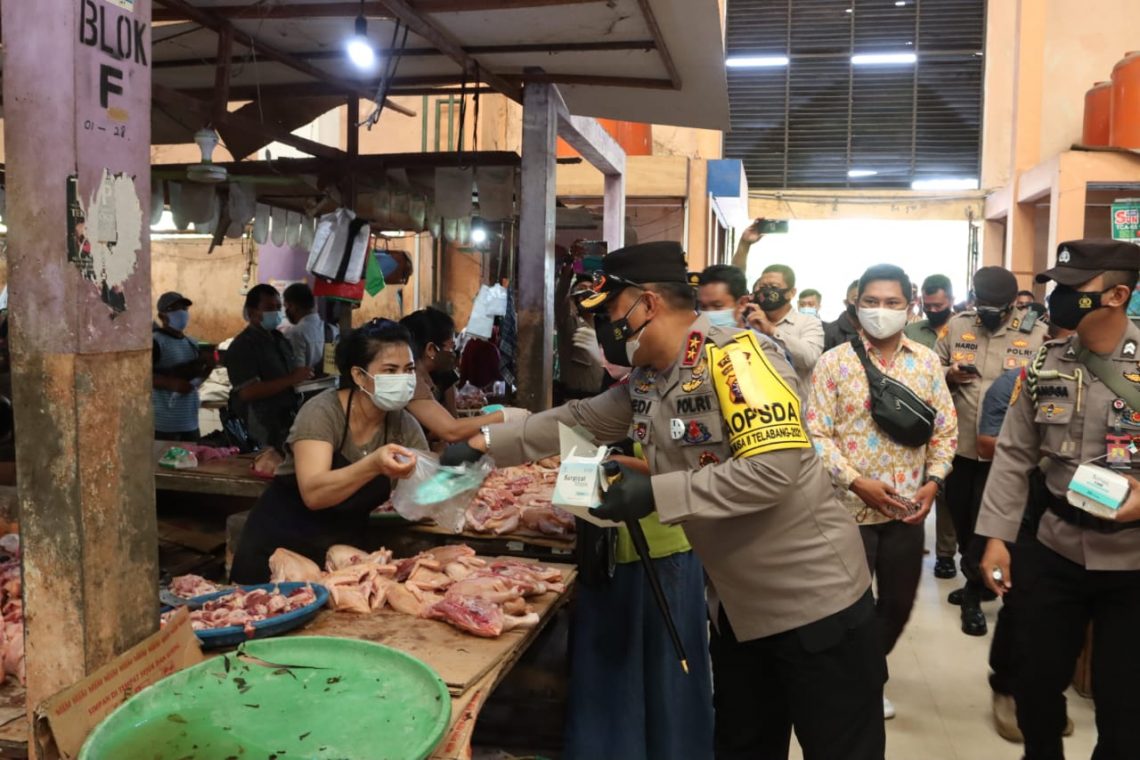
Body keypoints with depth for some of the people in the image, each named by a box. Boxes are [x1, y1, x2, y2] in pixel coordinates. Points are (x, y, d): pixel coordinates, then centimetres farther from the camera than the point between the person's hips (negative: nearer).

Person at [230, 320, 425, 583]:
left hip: (343, 549, 4)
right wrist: (373, 464, -47)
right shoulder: (323, 412, -20)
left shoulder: (404, 425, -7)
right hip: (280, 546, -4)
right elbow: (313, 493, -33)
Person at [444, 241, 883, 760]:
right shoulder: (646, 382, 4)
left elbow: (774, 469, -30)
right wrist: (482, 444, 10)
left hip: (814, 601, -8)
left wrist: (656, 493, -27)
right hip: (737, 605, 8)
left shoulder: (735, 358, -23)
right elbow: (577, 419, 14)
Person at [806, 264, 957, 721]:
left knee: (899, 602, 16)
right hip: (850, 506, -4)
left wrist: (934, 481, -6)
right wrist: (857, 482, -18)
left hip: (908, 509, 4)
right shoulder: (834, 362, -7)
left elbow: (946, 429, 7)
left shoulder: (927, 362, 4)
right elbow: (816, 433, -10)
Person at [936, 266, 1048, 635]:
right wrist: (948, 375, -13)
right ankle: (976, 581, 39)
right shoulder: (956, 325, 2)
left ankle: (974, 595, 23)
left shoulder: (1037, 333, -5)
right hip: (958, 444, 3)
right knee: (961, 518, 17)